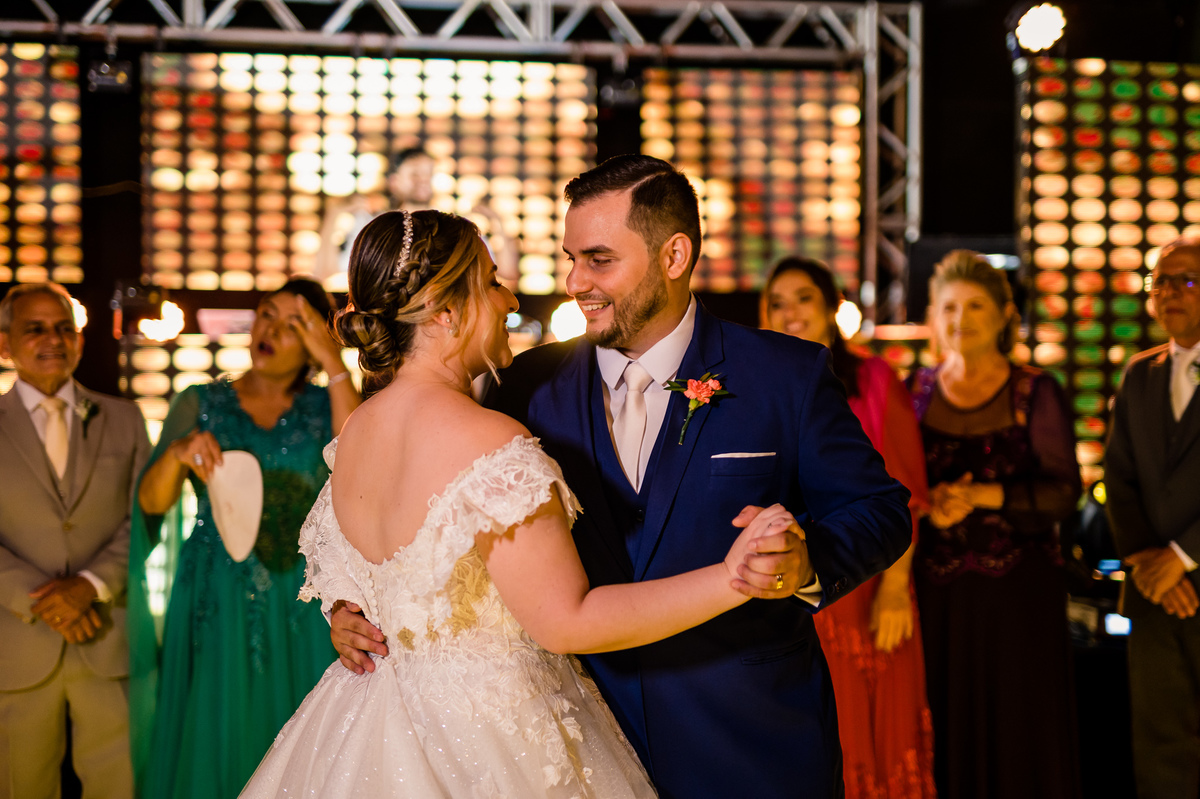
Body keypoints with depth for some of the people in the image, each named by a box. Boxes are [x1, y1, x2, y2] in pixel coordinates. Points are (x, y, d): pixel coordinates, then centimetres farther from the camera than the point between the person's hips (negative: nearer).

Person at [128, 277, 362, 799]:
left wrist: (334, 365, -15)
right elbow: (151, 501, -4)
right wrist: (177, 454, -25)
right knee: (215, 738, 4)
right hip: (216, 601, 1)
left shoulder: (324, 407, 4)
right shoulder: (200, 403, 6)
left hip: (301, 604, 0)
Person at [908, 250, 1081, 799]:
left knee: (1017, 731, 1)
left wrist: (985, 495, -18)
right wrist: (930, 504, -13)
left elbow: (1063, 490, -6)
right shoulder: (916, 391, 8)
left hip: (1017, 589, -2)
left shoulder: (1035, 393, 0)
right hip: (935, 591, 2)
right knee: (943, 728, 2)